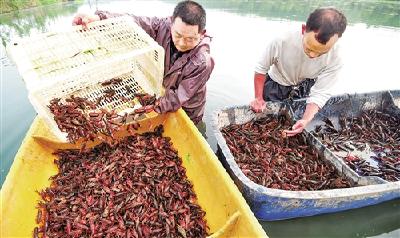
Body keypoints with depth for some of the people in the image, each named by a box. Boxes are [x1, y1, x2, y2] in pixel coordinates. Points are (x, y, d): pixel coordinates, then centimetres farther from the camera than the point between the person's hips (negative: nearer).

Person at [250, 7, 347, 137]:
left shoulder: (334, 60, -29)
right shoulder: (281, 42, -34)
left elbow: (320, 94, -26)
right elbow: (261, 69, -18)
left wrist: (306, 120, -42)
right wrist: (258, 98, -19)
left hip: (304, 90, 1)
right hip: (275, 87, -1)